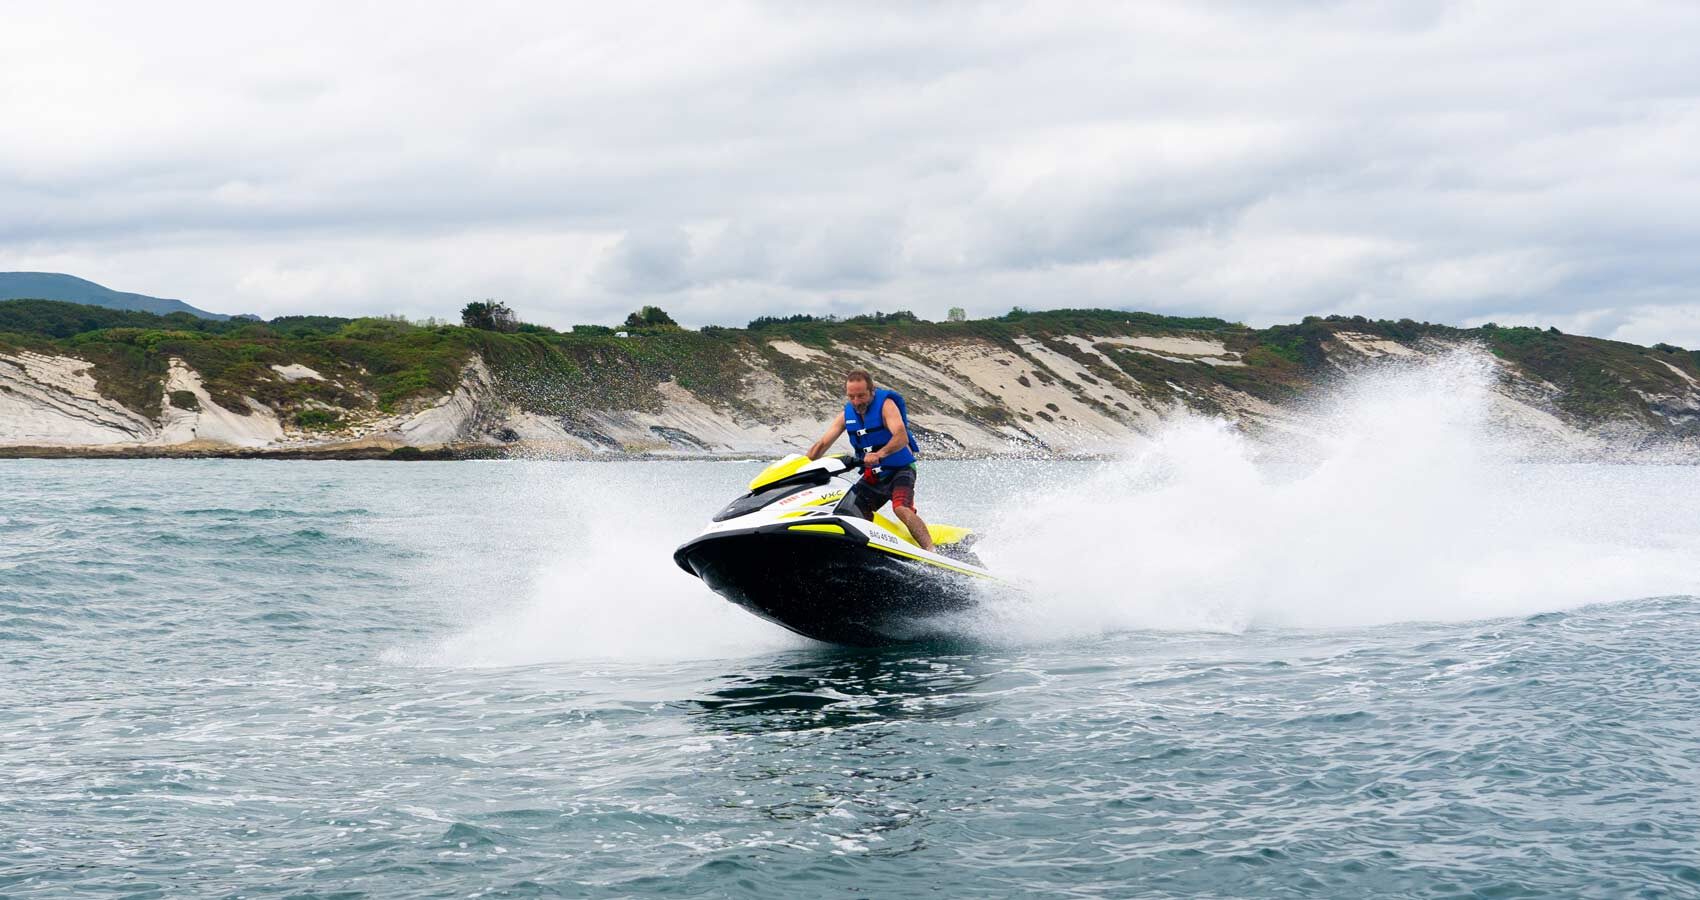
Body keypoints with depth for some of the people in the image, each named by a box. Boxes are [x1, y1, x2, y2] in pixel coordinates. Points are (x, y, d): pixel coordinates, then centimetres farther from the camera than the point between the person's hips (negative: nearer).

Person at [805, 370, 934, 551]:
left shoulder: (885, 404, -17)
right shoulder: (847, 414, 0)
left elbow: (902, 438, -32)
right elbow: (822, 444, -2)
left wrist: (879, 455, -49)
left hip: (899, 470, -7)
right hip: (872, 476, 7)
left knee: (901, 508, -31)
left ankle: (930, 550, -39)